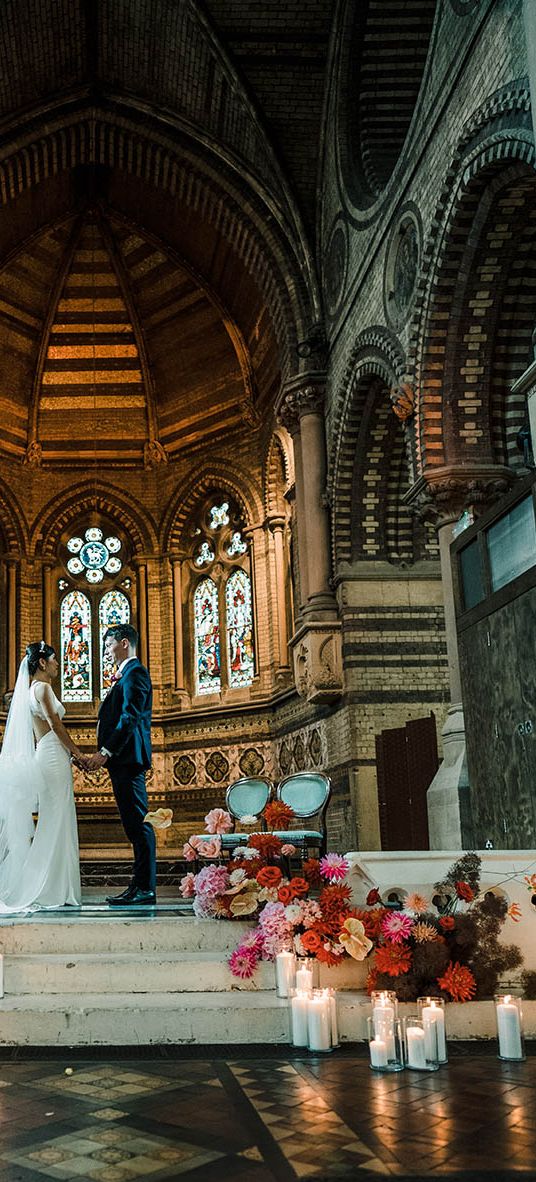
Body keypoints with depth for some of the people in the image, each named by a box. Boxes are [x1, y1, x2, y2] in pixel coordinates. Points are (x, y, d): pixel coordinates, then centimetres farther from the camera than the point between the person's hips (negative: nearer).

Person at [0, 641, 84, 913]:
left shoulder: (32, 688, 19)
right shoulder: (42, 687, -9)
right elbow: (55, 723, -13)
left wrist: (70, 752, 18)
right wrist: (77, 752, -6)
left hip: (44, 756, 9)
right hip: (53, 758, -9)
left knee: (51, 825, 11)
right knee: (57, 823, -6)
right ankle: (55, 890, -3)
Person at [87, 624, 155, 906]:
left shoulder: (134, 672, -7)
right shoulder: (126, 674, 25)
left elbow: (130, 717, -18)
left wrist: (105, 752, -20)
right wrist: (105, 753, 13)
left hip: (128, 758, -10)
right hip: (123, 760, 10)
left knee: (138, 822, -9)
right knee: (133, 823, 9)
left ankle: (145, 888, -8)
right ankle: (139, 885, 12)